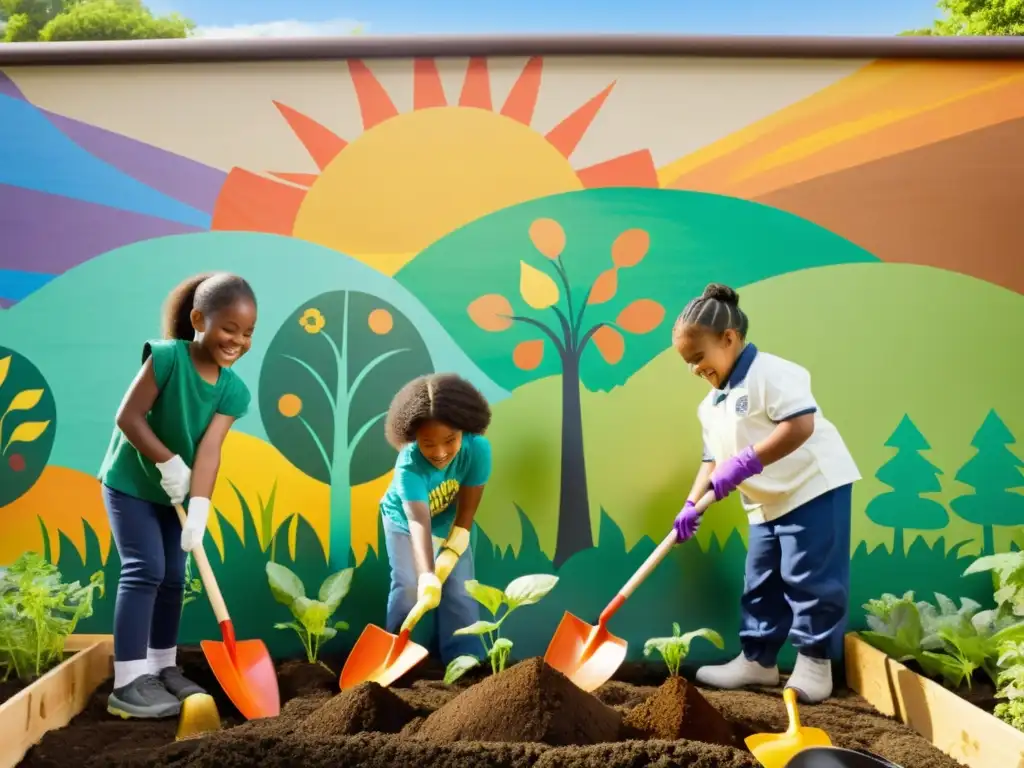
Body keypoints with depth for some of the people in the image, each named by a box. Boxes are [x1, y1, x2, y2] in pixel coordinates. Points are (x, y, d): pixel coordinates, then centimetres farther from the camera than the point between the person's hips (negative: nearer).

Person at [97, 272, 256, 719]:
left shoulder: (233, 390, -12)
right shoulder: (167, 356, -25)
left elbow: (209, 449, -20)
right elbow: (128, 417, -24)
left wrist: (199, 509, -30)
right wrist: (169, 463, -23)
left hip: (174, 493, 6)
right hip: (130, 482, -6)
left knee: (173, 577, 10)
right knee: (145, 570, -13)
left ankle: (162, 667, 25)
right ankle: (128, 683, -10)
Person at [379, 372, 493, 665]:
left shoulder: (478, 448, -33)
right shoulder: (409, 465, -40)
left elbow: (467, 507, -23)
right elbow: (419, 522, -51)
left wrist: (450, 553, -29)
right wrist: (427, 578, -63)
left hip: (449, 523, 2)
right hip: (404, 520, -2)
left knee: (460, 591, -4)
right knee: (408, 586, -17)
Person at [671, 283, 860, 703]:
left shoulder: (769, 373, -17)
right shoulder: (711, 405, 11)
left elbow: (801, 425, -27)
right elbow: (713, 460, 12)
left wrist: (745, 462, -28)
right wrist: (692, 504, -2)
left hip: (814, 487, -9)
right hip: (767, 504, 9)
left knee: (807, 578, -4)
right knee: (760, 583, 13)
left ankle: (814, 663, 9)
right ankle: (757, 660, 24)